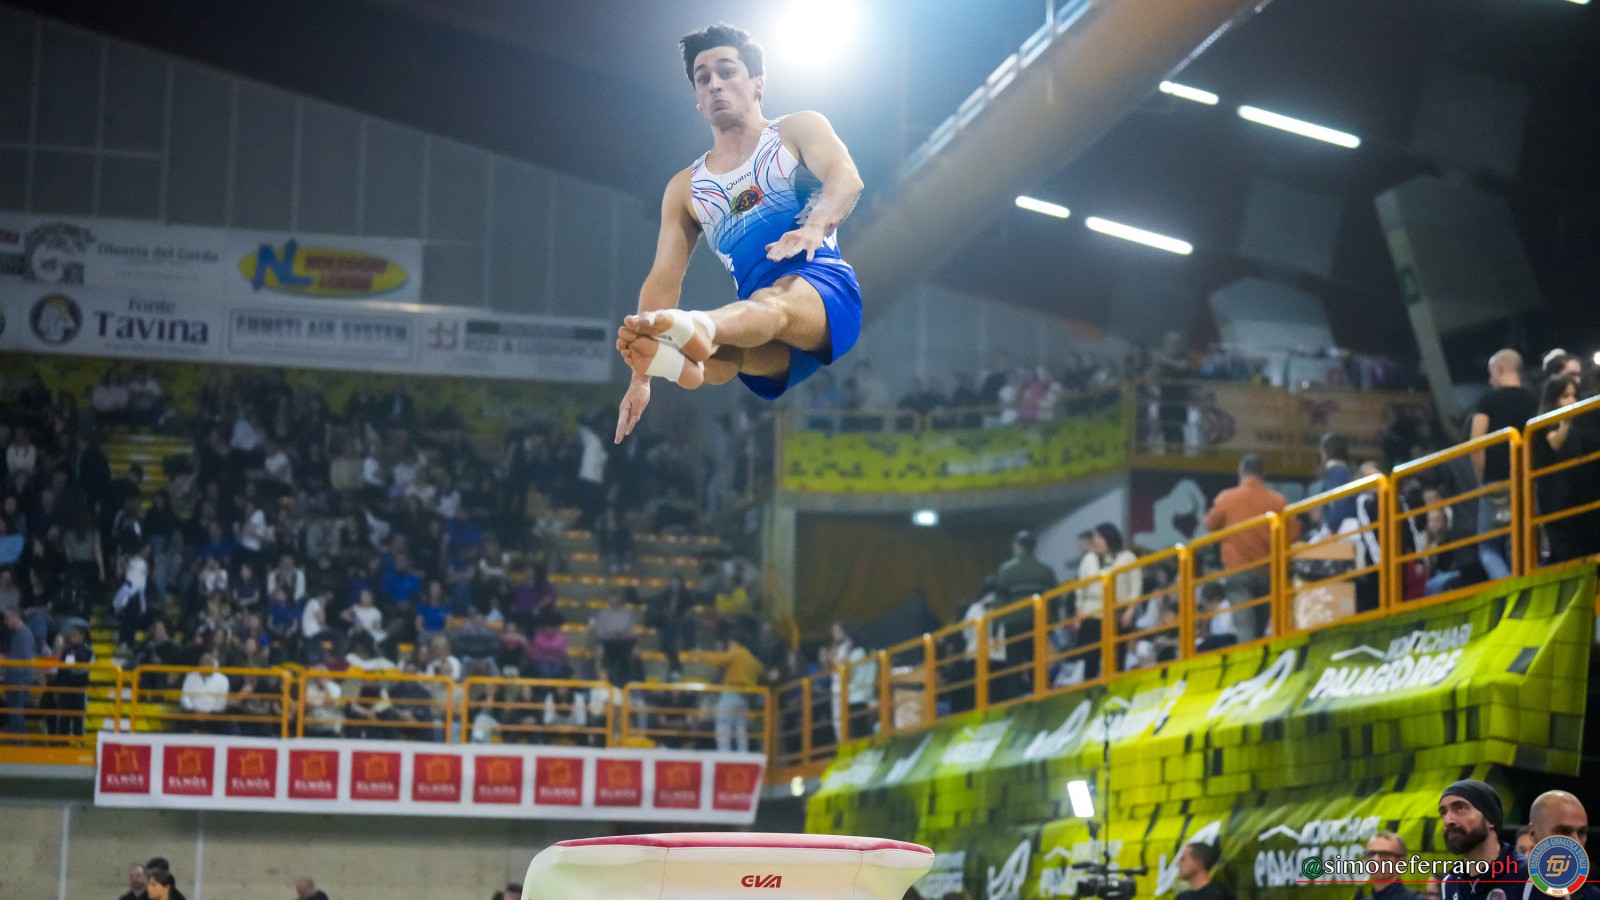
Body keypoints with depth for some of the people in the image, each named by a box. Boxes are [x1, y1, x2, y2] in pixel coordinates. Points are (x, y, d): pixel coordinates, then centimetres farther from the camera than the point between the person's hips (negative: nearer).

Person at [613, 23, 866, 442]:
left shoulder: (798, 130, 13)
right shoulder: (685, 188, 22)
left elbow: (846, 178, -8)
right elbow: (664, 280, 12)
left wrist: (814, 226, -33)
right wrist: (641, 377, -3)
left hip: (824, 286, -5)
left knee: (771, 304, -41)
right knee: (716, 358, -33)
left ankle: (692, 329, -70)